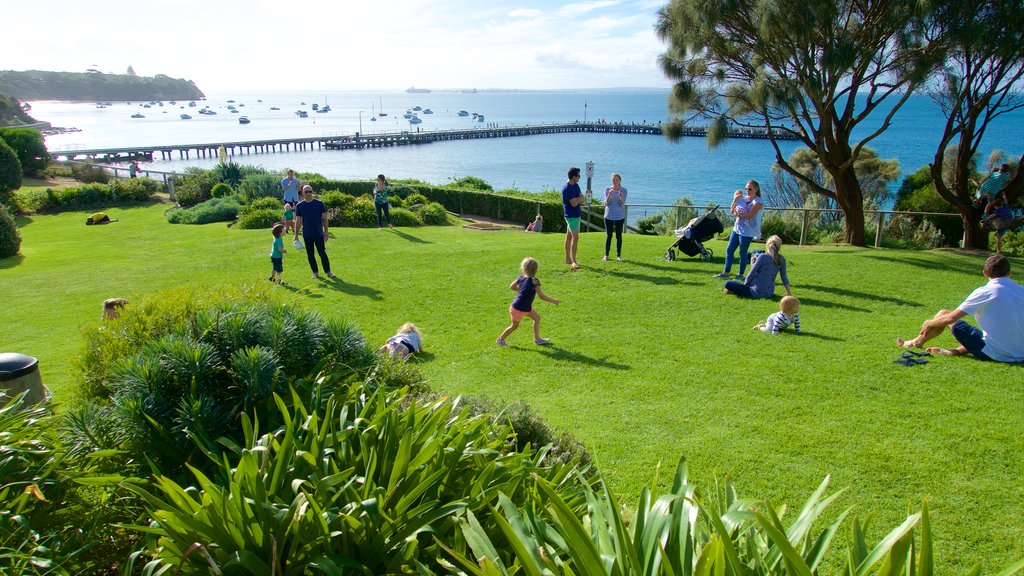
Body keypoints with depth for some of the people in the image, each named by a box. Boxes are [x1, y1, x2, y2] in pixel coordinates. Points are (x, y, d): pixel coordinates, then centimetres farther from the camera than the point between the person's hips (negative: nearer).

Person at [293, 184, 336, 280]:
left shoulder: (319, 203, -3)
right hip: (307, 235, 2)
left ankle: (328, 271, 10)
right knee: (310, 255, 8)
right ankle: (315, 273, 19)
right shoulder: (300, 206, 2)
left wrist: (326, 232, -3)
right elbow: (298, 221, 6)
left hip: (319, 234, -2)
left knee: (322, 253, -1)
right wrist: (296, 235, 4)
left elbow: (324, 218, 0)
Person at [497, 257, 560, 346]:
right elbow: (541, 296, -25)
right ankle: (501, 339, 29)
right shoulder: (534, 281, -26)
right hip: (518, 308, -8)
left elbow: (511, 287, 8)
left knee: (537, 318, 11)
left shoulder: (521, 277, -4)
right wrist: (553, 301, -15)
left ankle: (537, 339, 19)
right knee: (514, 326, 11)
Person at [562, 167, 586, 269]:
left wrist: (577, 199, -14)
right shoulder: (567, 189, -20)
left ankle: (568, 259, 21)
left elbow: (583, 199, 7)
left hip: (576, 214, 9)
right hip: (571, 215, -9)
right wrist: (579, 198, -4)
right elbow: (574, 204, -24)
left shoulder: (575, 185, 9)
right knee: (575, 237, -12)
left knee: (569, 236, 14)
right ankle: (573, 261, -9)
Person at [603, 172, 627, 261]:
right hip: (609, 216, 0)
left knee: (619, 236, 3)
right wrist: (610, 194, -25)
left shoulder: (624, 191, -3)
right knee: (608, 236, 4)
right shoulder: (607, 190, -2)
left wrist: (621, 197, -30)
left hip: (620, 217, 0)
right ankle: (606, 254, 10)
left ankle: (618, 255, 10)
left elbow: (622, 204, -10)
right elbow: (606, 203, -9)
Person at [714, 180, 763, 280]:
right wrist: (735, 200, -3)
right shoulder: (743, 199, 11)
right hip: (737, 228, 7)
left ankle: (740, 274, 11)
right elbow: (732, 212, 10)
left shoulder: (757, 202, -10)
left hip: (747, 232, -7)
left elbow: (750, 216, -21)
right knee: (729, 250, 8)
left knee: (742, 253, -1)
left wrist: (738, 213, -10)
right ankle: (726, 272, 17)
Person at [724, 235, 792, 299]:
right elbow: (784, 277, 7)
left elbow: (752, 273, -8)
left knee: (728, 284, -6)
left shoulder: (763, 256, -15)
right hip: (769, 294, 7)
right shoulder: (782, 259, 0)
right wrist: (789, 292, 18)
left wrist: (745, 284, 9)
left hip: (757, 293, -7)